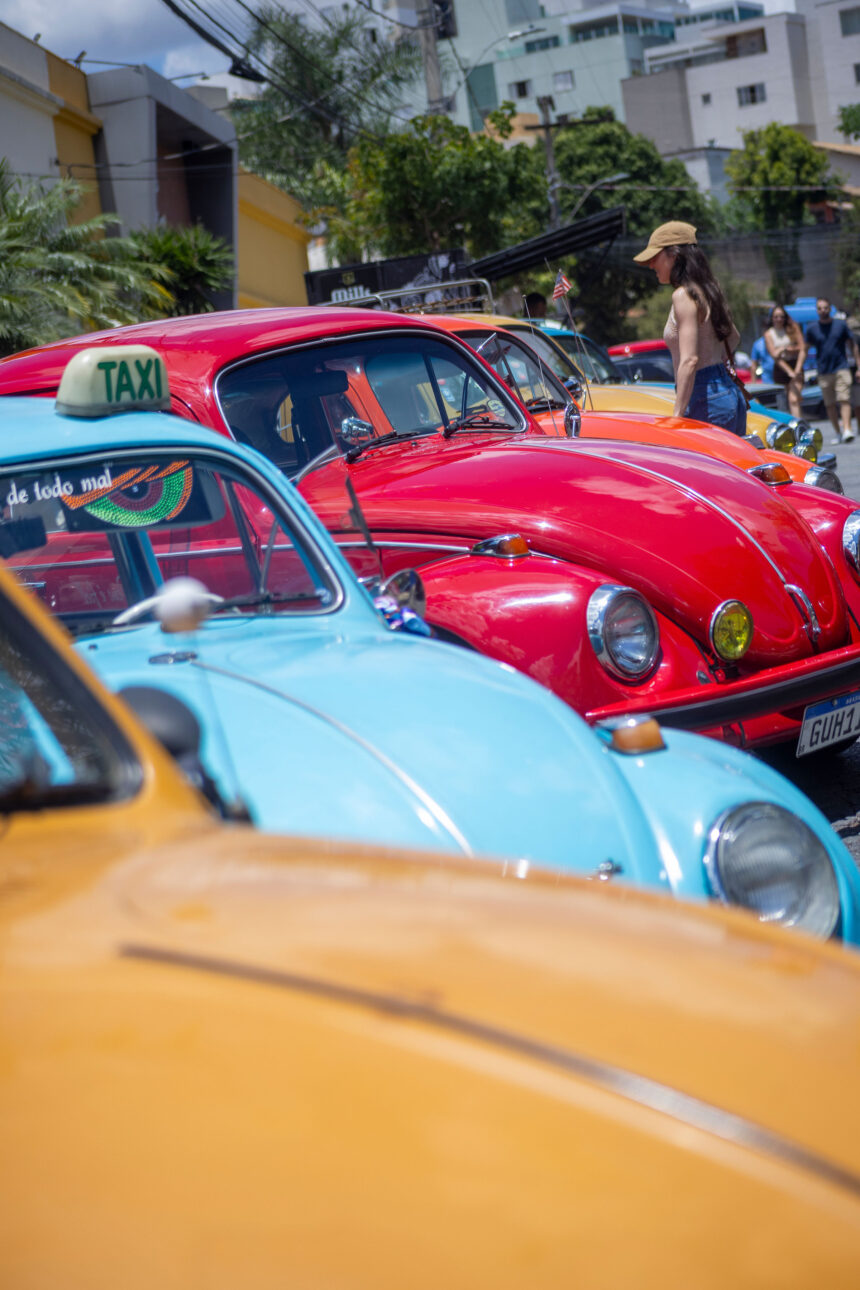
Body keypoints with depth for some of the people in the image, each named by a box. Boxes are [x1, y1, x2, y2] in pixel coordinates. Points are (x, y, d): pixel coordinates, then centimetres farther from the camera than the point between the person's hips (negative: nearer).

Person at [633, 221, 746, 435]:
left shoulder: (683, 295, -13)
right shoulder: (706, 291, 15)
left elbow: (689, 360, -21)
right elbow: (733, 338, 32)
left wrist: (677, 414, -22)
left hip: (706, 401, -9)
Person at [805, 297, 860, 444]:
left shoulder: (841, 325, 3)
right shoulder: (812, 328, 4)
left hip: (841, 368, -2)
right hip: (824, 372, 2)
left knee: (844, 400, -14)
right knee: (830, 404, 4)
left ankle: (847, 430, -23)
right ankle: (837, 433, 15)